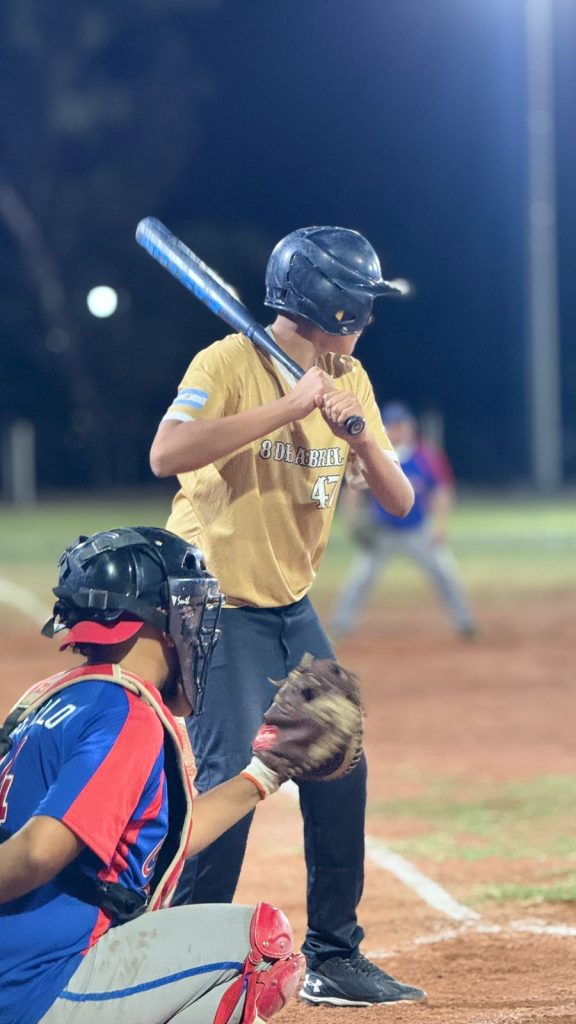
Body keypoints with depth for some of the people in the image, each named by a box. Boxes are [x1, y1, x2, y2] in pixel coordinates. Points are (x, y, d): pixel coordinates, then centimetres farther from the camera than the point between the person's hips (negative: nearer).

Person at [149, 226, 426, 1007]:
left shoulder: (348, 380, 5)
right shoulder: (229, 364, -16)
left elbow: (398, 500, 1)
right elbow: (167, 453, -33)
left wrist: (359, 435, -19)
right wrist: (288, 406, -31)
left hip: (292, 610, 7)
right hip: (215, 609, -7)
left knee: (339, 770, 5)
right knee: (233, 777, -17)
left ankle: (334, 957, 17)